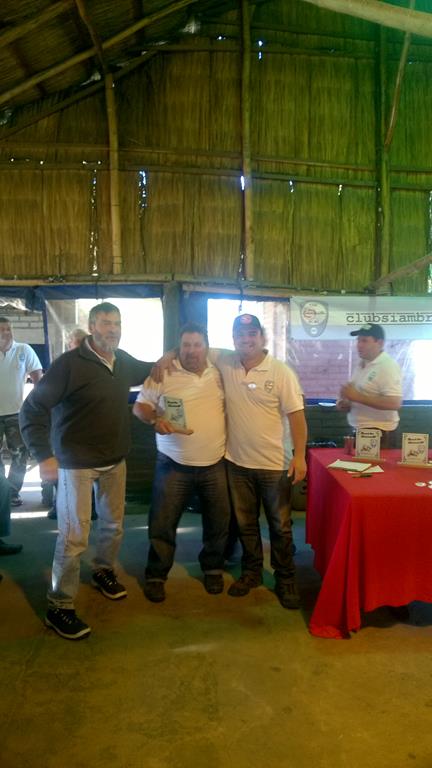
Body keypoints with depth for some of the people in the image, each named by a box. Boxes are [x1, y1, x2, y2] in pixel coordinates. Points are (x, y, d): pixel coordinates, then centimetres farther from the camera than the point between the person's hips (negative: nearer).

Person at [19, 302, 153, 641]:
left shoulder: (124, 361, 1)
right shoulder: (69, 364, -18)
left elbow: (148, 372, 25)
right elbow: (32, 409, -18)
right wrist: (44, 456, -25)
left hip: (115, 461, 6)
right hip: (77, 463, -6)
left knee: (114, 525, 19)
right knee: (74, 536, 0)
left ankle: (104, 571, 46)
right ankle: (59, 607, 17)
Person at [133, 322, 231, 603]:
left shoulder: (218, 373, 2)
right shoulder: (163, 373, -7)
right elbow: (140, 406, -3)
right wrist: (155, 420, -23)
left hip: (215, 464, 3)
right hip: (174, 465, -2)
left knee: (219, 521, 13)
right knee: (162, 523, 5)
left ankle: (213, 568, 35)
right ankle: (156, 575, 24)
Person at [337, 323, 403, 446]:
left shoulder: (388, 366, -16)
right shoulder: (362, 364, 10)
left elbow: (395, 403, -25)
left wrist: (357, 397, -25)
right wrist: (345, 403, 1)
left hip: (377, 431, -8)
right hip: (359, 430, 8)